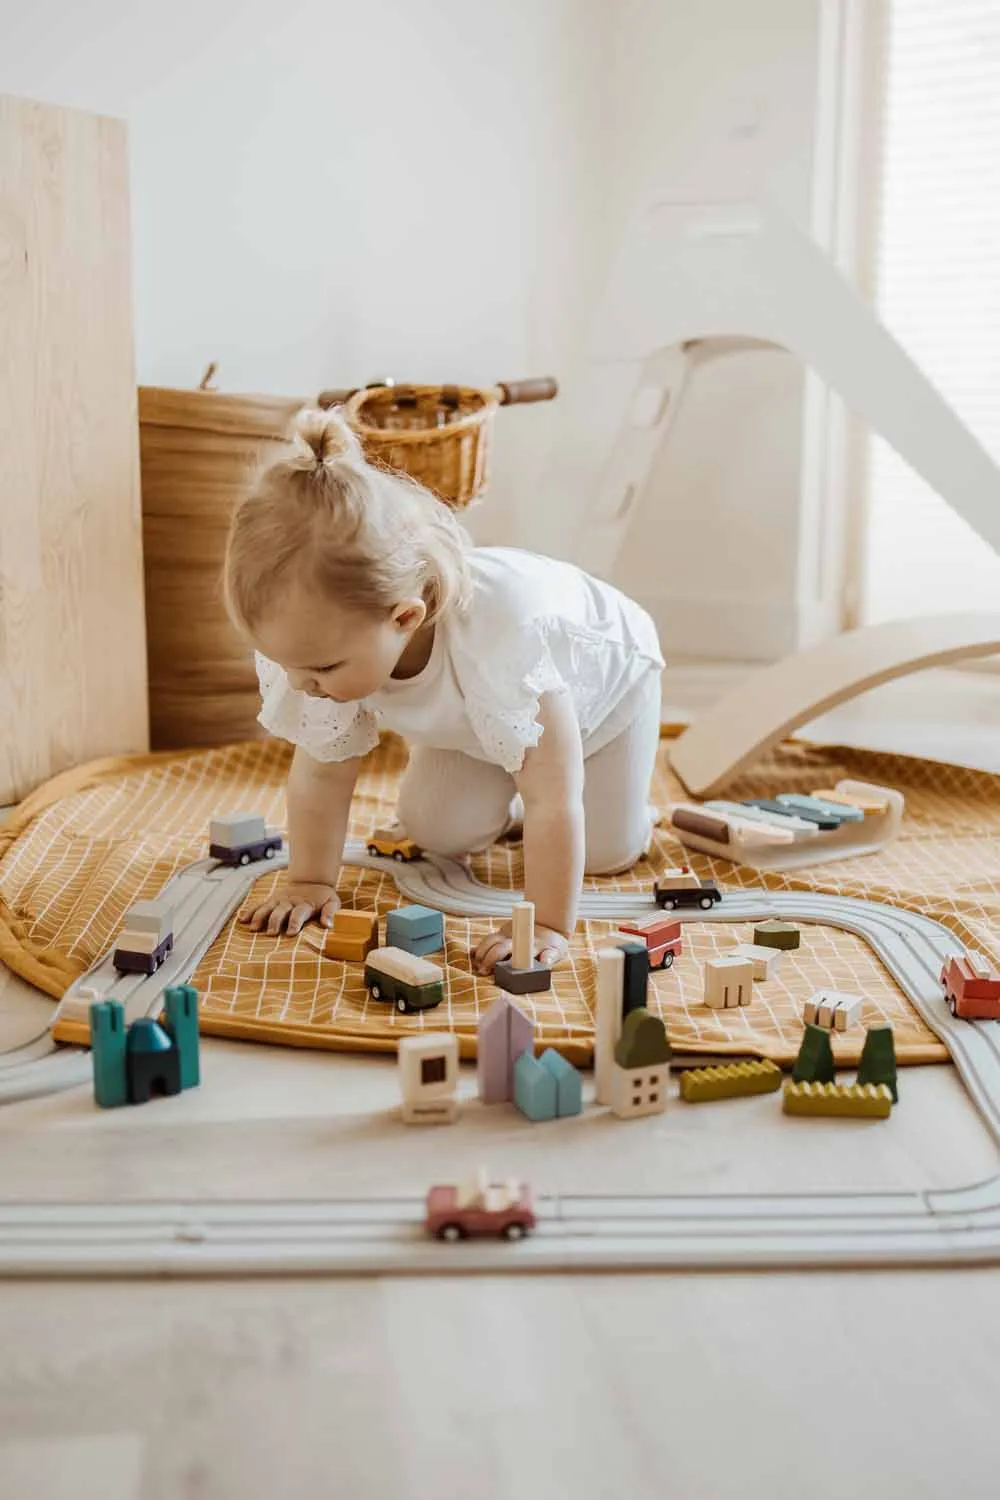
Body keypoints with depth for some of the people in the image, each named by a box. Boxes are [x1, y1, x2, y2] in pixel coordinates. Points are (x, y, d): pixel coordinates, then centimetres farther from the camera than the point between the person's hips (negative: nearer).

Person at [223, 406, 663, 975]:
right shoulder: (328, 636, -35)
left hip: (602, 675, -4)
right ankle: (505, 803, 26)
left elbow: (554, 802, -45)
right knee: (439, 832, -4)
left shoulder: (503, 637, -52)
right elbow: (322, 770, -18)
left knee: (607, 851, -3)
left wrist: (548, 927, -42)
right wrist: (310, 881, -15)